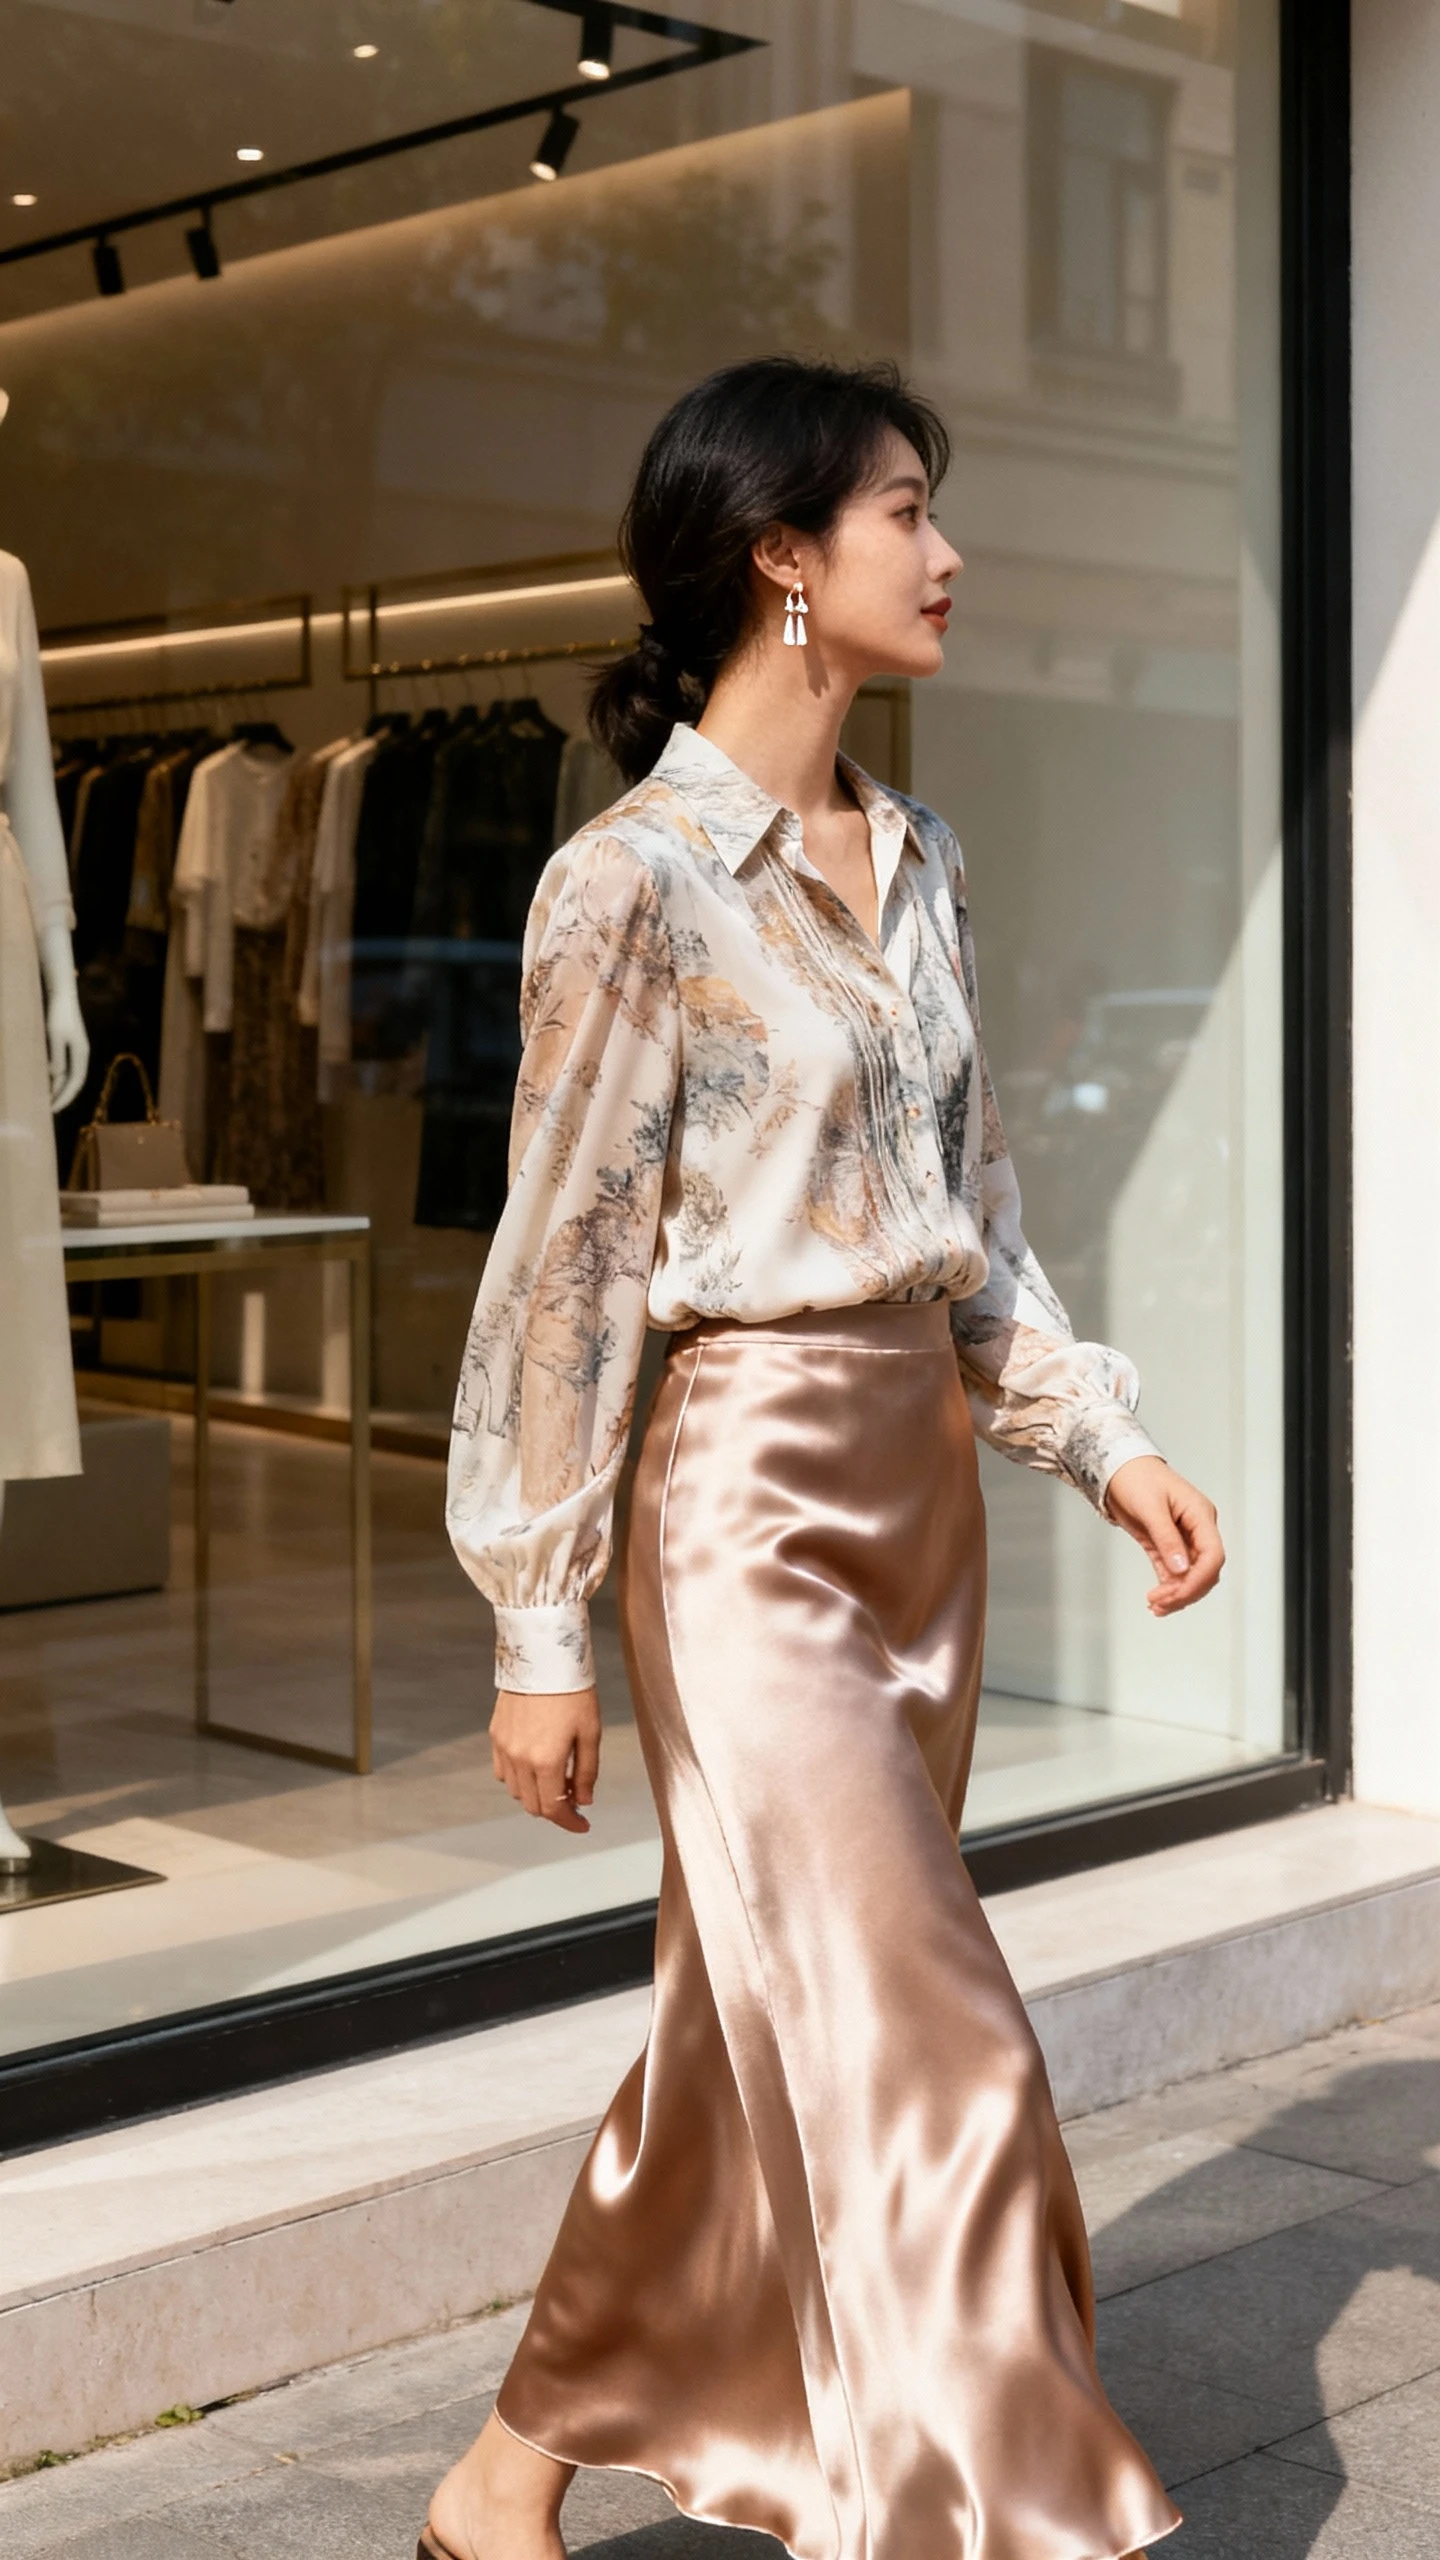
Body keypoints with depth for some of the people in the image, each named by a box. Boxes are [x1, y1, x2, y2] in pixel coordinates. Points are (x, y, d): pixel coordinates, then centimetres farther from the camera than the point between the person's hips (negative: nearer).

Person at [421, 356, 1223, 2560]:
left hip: (924, 1485, 8)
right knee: (915, 2058, -5)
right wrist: (537, 1623, -11)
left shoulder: (914, 863, 11)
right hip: (749, 1495, -8)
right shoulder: (638, 880, -12)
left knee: (760, 2044, 15)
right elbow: (563, 1265, -11)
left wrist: (1106, 1440, 9)